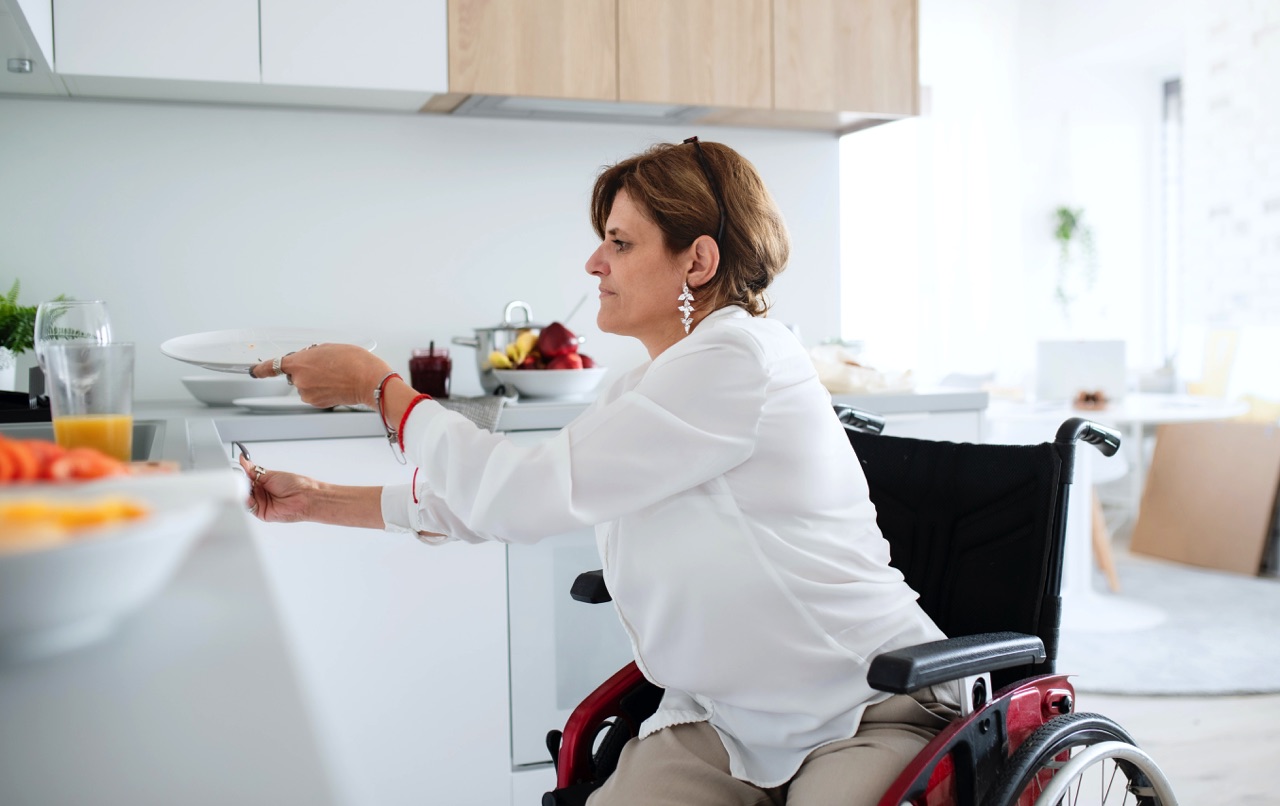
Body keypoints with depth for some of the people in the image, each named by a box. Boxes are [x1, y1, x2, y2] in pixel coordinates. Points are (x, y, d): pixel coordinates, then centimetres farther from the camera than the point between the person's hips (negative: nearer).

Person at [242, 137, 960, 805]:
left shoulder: (738, 361, -19)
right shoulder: (642, 394, 10)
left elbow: (527, 494, -18)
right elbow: (487, 506, 17)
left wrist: (378, 384, -6)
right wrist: (316, 501, 17)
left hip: (871, 711, -6)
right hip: (718, 719, 7)